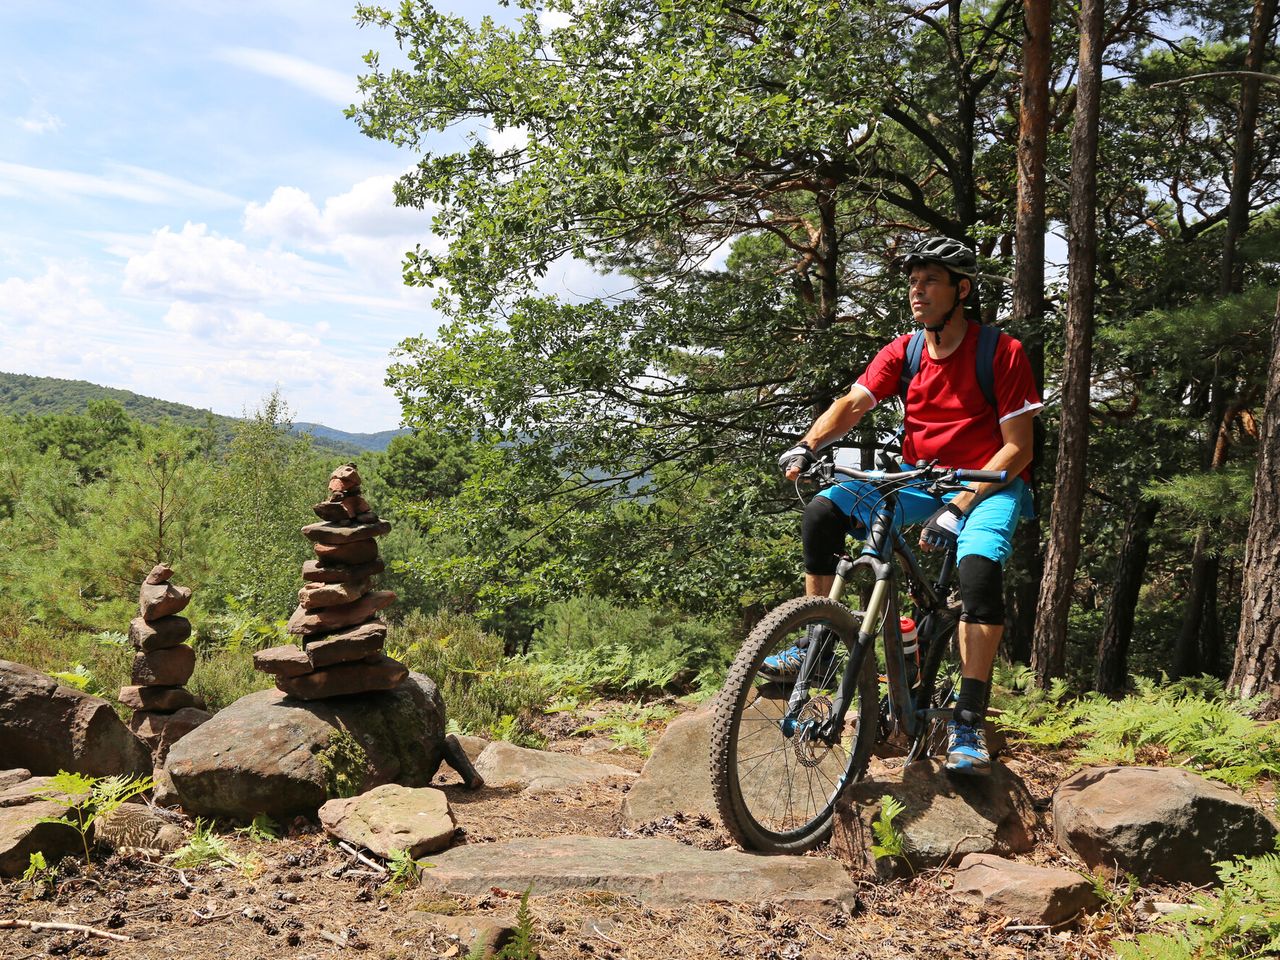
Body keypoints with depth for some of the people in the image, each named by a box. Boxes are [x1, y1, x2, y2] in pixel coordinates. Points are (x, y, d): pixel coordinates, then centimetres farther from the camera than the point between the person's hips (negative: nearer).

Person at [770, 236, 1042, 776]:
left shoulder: (1001, 353, -11)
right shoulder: (904, 352, 4)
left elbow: (1018, 450, -14)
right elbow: (853, 403, -6)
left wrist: (958, 508, -25)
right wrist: (808, 445, -28)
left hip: (989, 486, -5)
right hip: (920, 483, 5)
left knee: (979, 566, -35)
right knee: (823, 511, -17)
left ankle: (968, 722, -26)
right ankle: (815, 646, -6)